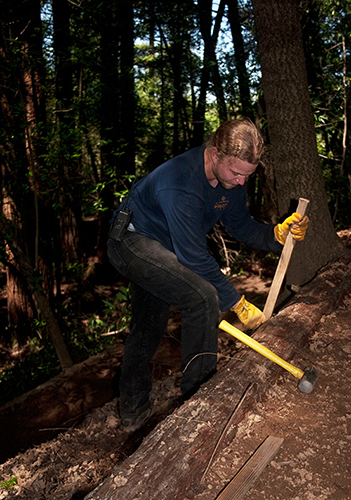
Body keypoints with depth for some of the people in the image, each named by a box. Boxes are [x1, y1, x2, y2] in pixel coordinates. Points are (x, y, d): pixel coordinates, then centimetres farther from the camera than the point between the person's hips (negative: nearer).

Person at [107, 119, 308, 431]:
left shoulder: (231, 176, -8)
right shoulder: (180, 183, -34)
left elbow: (241, 225, 2)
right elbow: (195, 259, -31)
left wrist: (277, 234, -17)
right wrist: (237, 303, -24)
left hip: (159, 247, 9)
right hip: (131, 241, -9)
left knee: (148, 329, 17)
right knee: (203, 297, -26)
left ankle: (133, 412, 35)